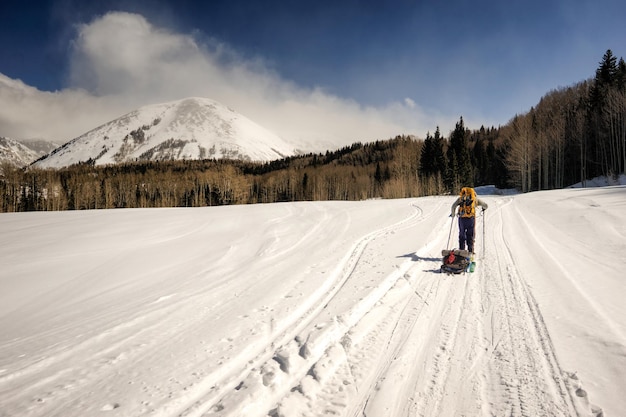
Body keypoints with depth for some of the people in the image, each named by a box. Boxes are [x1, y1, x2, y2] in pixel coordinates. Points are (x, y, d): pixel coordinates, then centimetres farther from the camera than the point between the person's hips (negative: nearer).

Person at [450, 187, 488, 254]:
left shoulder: (461, 198, 11)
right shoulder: (475, 198, 11)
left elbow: (453, 206, 1)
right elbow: (485, 205, 16)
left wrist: (453, 214, 18)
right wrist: (484, 208, 40)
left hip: (462, 218, 1)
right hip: (471, 218, -1)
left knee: (462, 235, 11)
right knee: (470, 236, 7)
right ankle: (470, 252, 4)